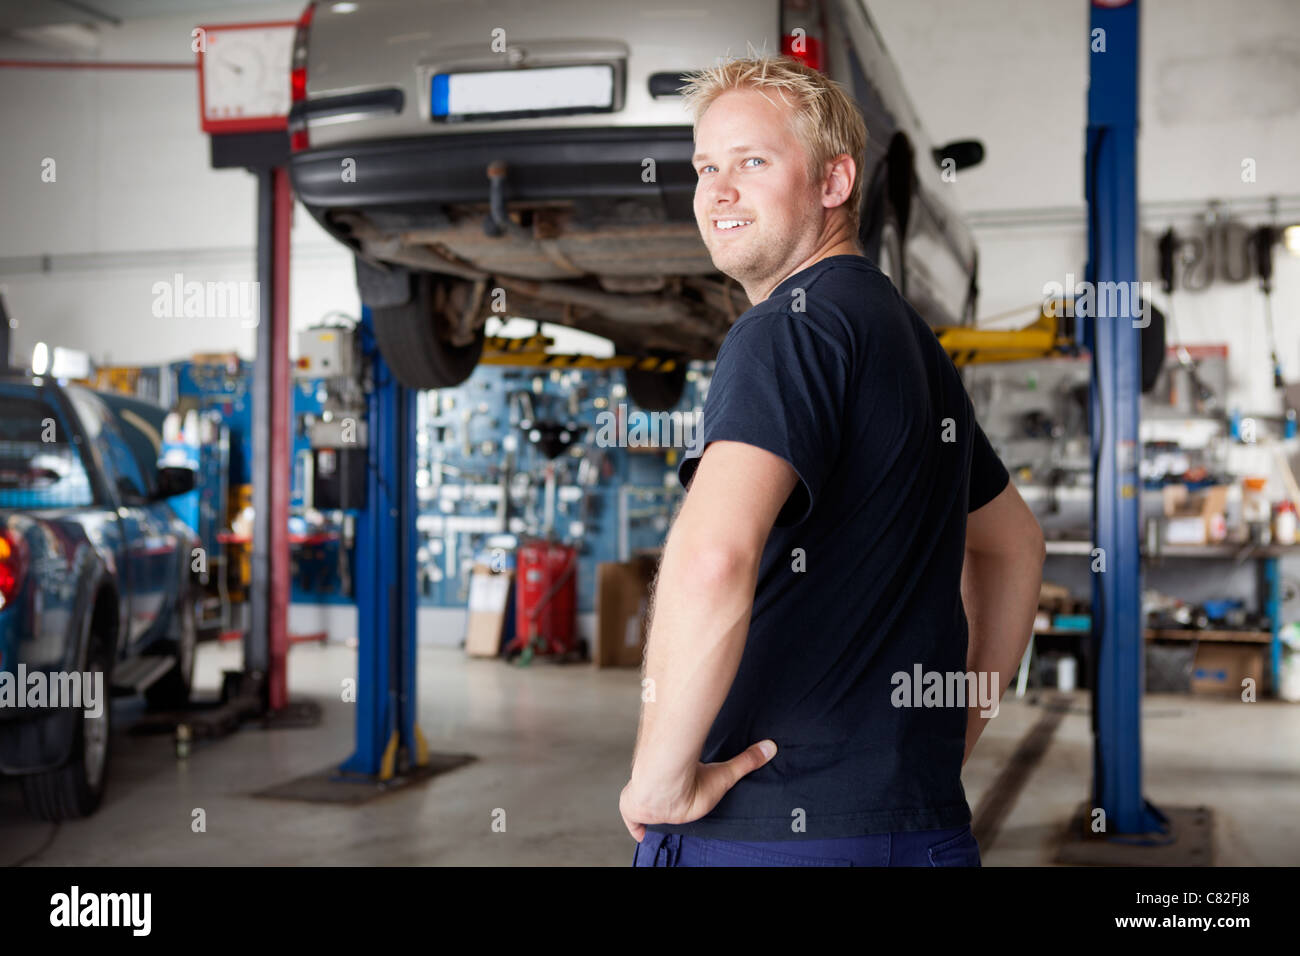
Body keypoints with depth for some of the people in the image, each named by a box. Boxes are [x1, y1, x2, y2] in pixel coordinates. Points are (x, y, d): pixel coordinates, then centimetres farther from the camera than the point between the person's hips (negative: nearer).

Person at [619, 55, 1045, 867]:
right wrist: (957, 730, 24)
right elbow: (1016, 542, 26)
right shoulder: (916, 340, 13)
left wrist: (662, 776, -20)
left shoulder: (791, 329, -15)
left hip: (767, 831, -8)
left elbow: (711, 559, -33)